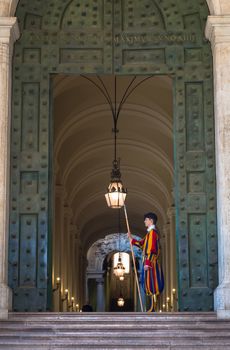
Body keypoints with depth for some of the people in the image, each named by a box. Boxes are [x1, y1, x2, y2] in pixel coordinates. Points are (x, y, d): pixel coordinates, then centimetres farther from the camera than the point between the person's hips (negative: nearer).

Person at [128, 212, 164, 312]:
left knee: (151, 283, -9)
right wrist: (131, 239, 22)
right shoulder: (150, 232, 18)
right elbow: (142, 244, 26)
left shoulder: (152, 232, -12)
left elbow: (151, 249, -20)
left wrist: (147, 262, -24)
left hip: (151, 262, -10)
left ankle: (153, 307, -8)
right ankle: (153, 306, 12)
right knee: (150, 283, 10)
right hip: (149, 262, 10)